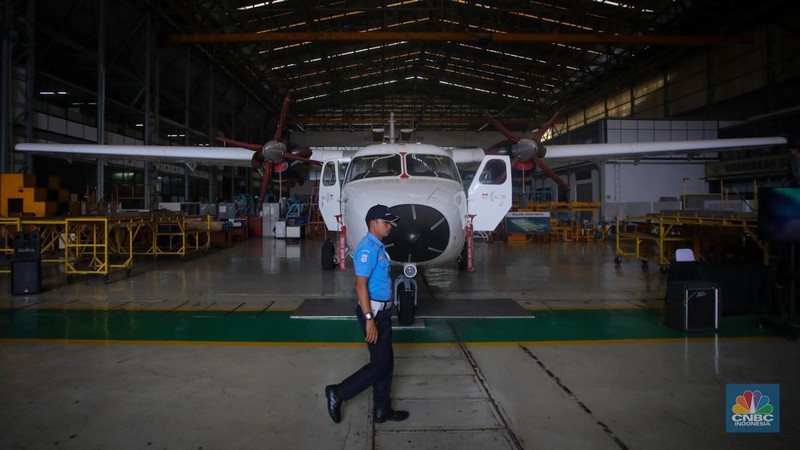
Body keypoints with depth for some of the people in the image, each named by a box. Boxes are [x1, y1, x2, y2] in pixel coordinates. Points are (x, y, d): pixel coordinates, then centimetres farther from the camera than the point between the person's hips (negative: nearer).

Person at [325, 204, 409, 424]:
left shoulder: (378, 246, 12)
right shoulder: (368, 248, -19)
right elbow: (360, 285, -24)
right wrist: (369, 319, -26)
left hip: (382, 311, 10)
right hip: (374, 312, -10)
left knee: (386, 363, 14)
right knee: (380, 365, -2)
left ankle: (382, 410, 25)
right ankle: (338, 393, 11)